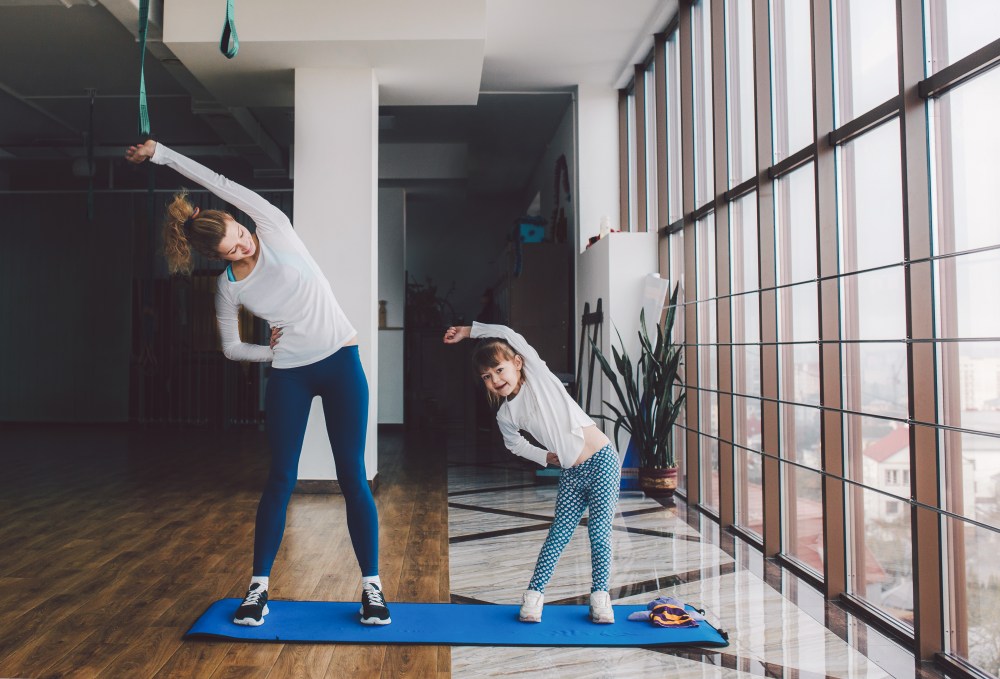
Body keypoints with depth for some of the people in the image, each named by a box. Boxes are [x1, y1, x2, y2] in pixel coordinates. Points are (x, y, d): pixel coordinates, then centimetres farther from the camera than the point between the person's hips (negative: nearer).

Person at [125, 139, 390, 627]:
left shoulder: (274, 229, -6)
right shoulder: (228, 288, 0)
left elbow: (223, 186, -12)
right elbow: (231, 348, 12)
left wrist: (162, 154, -4)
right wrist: (272, 352, -2)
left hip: (340, 361, -2)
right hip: (288, 375, 2)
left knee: (352, 476, -1)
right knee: (280, 478, 4)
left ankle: (371, 585, 8)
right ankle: (259, 586, 18)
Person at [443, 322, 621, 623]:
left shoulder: (538, 375, -8)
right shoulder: (505, 415, 3)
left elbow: (508, 335, -16)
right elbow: (515, 444, 23)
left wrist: (469, 331, -6)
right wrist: (544, 457, 11)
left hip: (602, 460, -4)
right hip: (571, 474, 4)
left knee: (599, 532, -2)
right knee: (558, 535, 3)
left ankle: (600, 594, 14)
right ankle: (534, 594, 16)